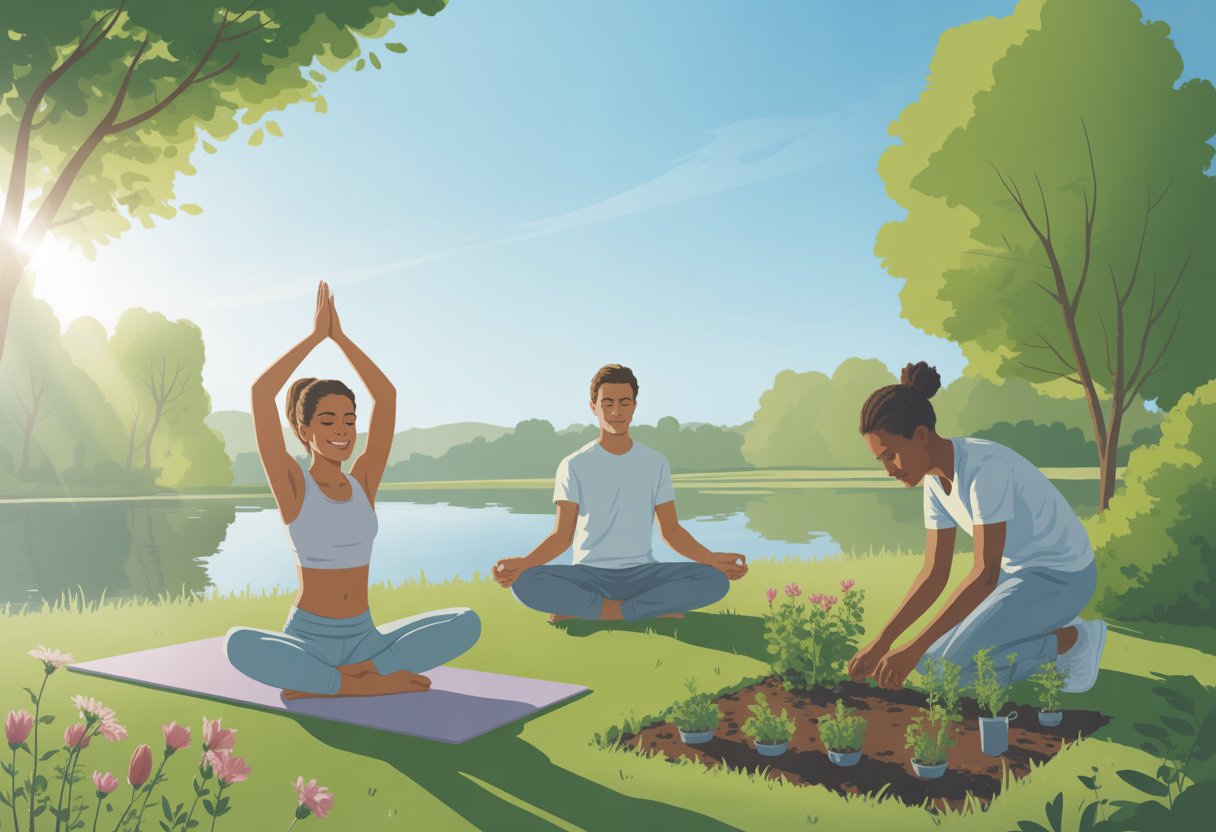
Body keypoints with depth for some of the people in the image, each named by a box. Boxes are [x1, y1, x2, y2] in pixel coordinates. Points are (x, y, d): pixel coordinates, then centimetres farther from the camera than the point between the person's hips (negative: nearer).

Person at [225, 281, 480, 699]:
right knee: (240, 645, -36)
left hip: (364, 638, 4)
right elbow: (260, 393, -14)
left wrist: (339, 336, 0)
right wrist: (315, 335, -7)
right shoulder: (293, 487, -4)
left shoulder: (363, 483, 5)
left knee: (466, 624, -19)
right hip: (307, 640, -4)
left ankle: (320, 685, -17)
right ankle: (373, 682, -21)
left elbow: (386, 395, 1)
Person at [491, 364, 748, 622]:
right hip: (589, 574, -2)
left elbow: (671, 531, 7)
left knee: (715, 579, -26)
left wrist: (711, 558, -11)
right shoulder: (574, 465, 1)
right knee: (526, 583, -33)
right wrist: (523, 562, -24)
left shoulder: (655, 463, 7)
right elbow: (562, 535, -4)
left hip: (642, 574, 2)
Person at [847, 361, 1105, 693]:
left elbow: (985, 574, -33)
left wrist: (914, 649, -34)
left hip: (1061, 576, -8)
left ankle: (1071, 639, 0)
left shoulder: (986, 467, -32)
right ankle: (1056, 633, 15)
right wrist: (881, 642, -12)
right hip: (1021, 570, 8)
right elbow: (934, 575, -3)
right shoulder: (936, 477, -5)